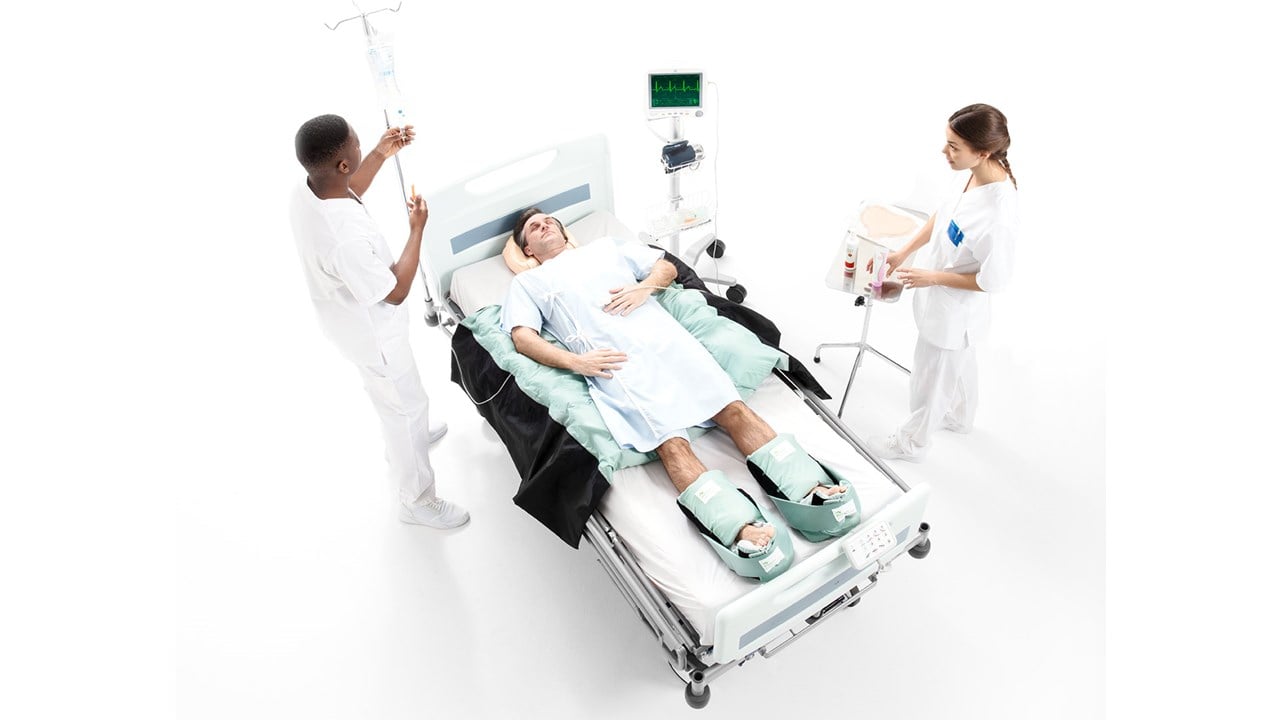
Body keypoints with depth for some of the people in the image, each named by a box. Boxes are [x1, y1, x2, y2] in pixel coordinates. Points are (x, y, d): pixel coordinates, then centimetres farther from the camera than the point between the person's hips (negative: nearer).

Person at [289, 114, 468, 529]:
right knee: (406, 405, 12)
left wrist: (381, 155, 6)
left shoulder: (305, 192, -16)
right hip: (372, 332, -9)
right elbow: (396, 291, -26)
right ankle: (418, 500, 32)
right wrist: (417, 229, -19)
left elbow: (346, 196, 11)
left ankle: (404, 445, 62)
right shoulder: (345, 240, -43)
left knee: (392, 396, 33)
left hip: (350, 320, 9)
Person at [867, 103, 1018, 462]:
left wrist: (932, 277, -20)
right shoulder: (972, 174, -15)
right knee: (959, 363, 32)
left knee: (932, 378, 17)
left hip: (953, 313, -8)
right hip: (945, 305, 8)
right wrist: (904, 252, 3)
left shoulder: (997, 217, -39)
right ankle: (960, 417, 60)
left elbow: (992, 280, -26)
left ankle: (912, 442, 42)